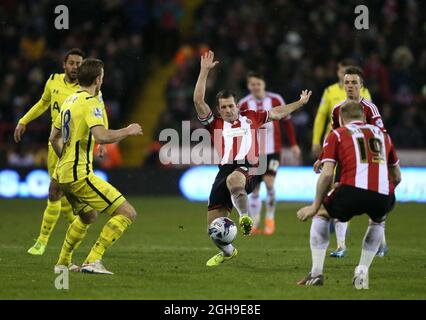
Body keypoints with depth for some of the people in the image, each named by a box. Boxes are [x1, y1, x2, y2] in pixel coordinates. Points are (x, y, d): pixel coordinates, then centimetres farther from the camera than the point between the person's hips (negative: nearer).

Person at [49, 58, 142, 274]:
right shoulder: (91, 103, -14)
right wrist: (128, 131, -14)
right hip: (79, 175, -10)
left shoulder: (69, 101, 14)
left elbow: (54, 137, 23)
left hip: (62, 174, 10)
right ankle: (93, 261, -14)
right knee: (127, 213, -10)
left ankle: (63, 262, 37)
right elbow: (101, 136, -29)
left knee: (88, 216, 34)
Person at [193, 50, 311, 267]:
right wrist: (204, 71, 2)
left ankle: (245, 217, -24)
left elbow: (277, 113, 36)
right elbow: (198, 101, 6)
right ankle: (227, 251, 30)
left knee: (234, 180, -43)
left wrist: (300, 102, 38)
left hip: (247, 170, -2)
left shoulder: (250, 118, 21)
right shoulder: (215, 124, 17)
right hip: (225, 170, 2)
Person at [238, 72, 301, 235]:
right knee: (254, 188, 3)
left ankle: (270, 218, 3)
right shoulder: (244, 104, -1)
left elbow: (287, 121, 7)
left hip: (273, 150, -1)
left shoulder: (275, 100, -2)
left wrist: (294, 144, 8)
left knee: (269, 182, -16)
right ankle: (254, 224, 13)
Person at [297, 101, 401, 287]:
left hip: (353, 190, -3)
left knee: (321, 214, 26)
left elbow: (327, 175, 5)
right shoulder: (383, 134, 28)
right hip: (383, 197, 3)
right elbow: (397, 177, 31)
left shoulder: (336, 135, 16)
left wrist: (315, 206, 14)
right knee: (378, 221, 38)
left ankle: (317, 273, 18)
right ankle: (362, 272, 24)